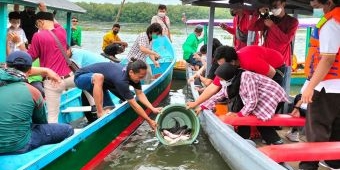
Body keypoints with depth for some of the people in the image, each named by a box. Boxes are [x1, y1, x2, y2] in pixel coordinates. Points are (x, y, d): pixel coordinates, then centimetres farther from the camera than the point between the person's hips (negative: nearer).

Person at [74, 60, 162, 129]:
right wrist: (150, 121, -28)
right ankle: (100, 113, -31)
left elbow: (140, 94, -9)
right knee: (99, 77, -41)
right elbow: (134, 105, -34)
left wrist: (153, 109, -21)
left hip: (98, 84, 8)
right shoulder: (121, 79, -39)